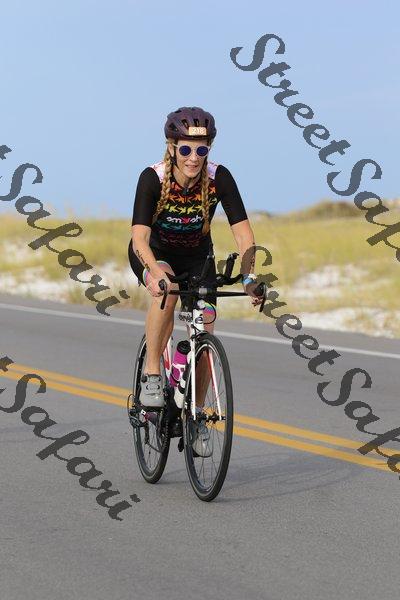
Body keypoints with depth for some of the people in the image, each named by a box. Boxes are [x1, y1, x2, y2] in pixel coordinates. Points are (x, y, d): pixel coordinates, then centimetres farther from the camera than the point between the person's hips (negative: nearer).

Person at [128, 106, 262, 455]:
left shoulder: (219, 178, -23)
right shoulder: (153, 178, -29)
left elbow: (242, 231, -25)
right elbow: (140, 237, -37)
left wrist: (249, 276, -40)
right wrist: (156, 271, -56)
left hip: (196, 256, 3)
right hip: (153, 254, -2)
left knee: (205, 332, -9)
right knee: (166, 290, -36)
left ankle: (196, 413, 11)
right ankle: (151, 374, -22)